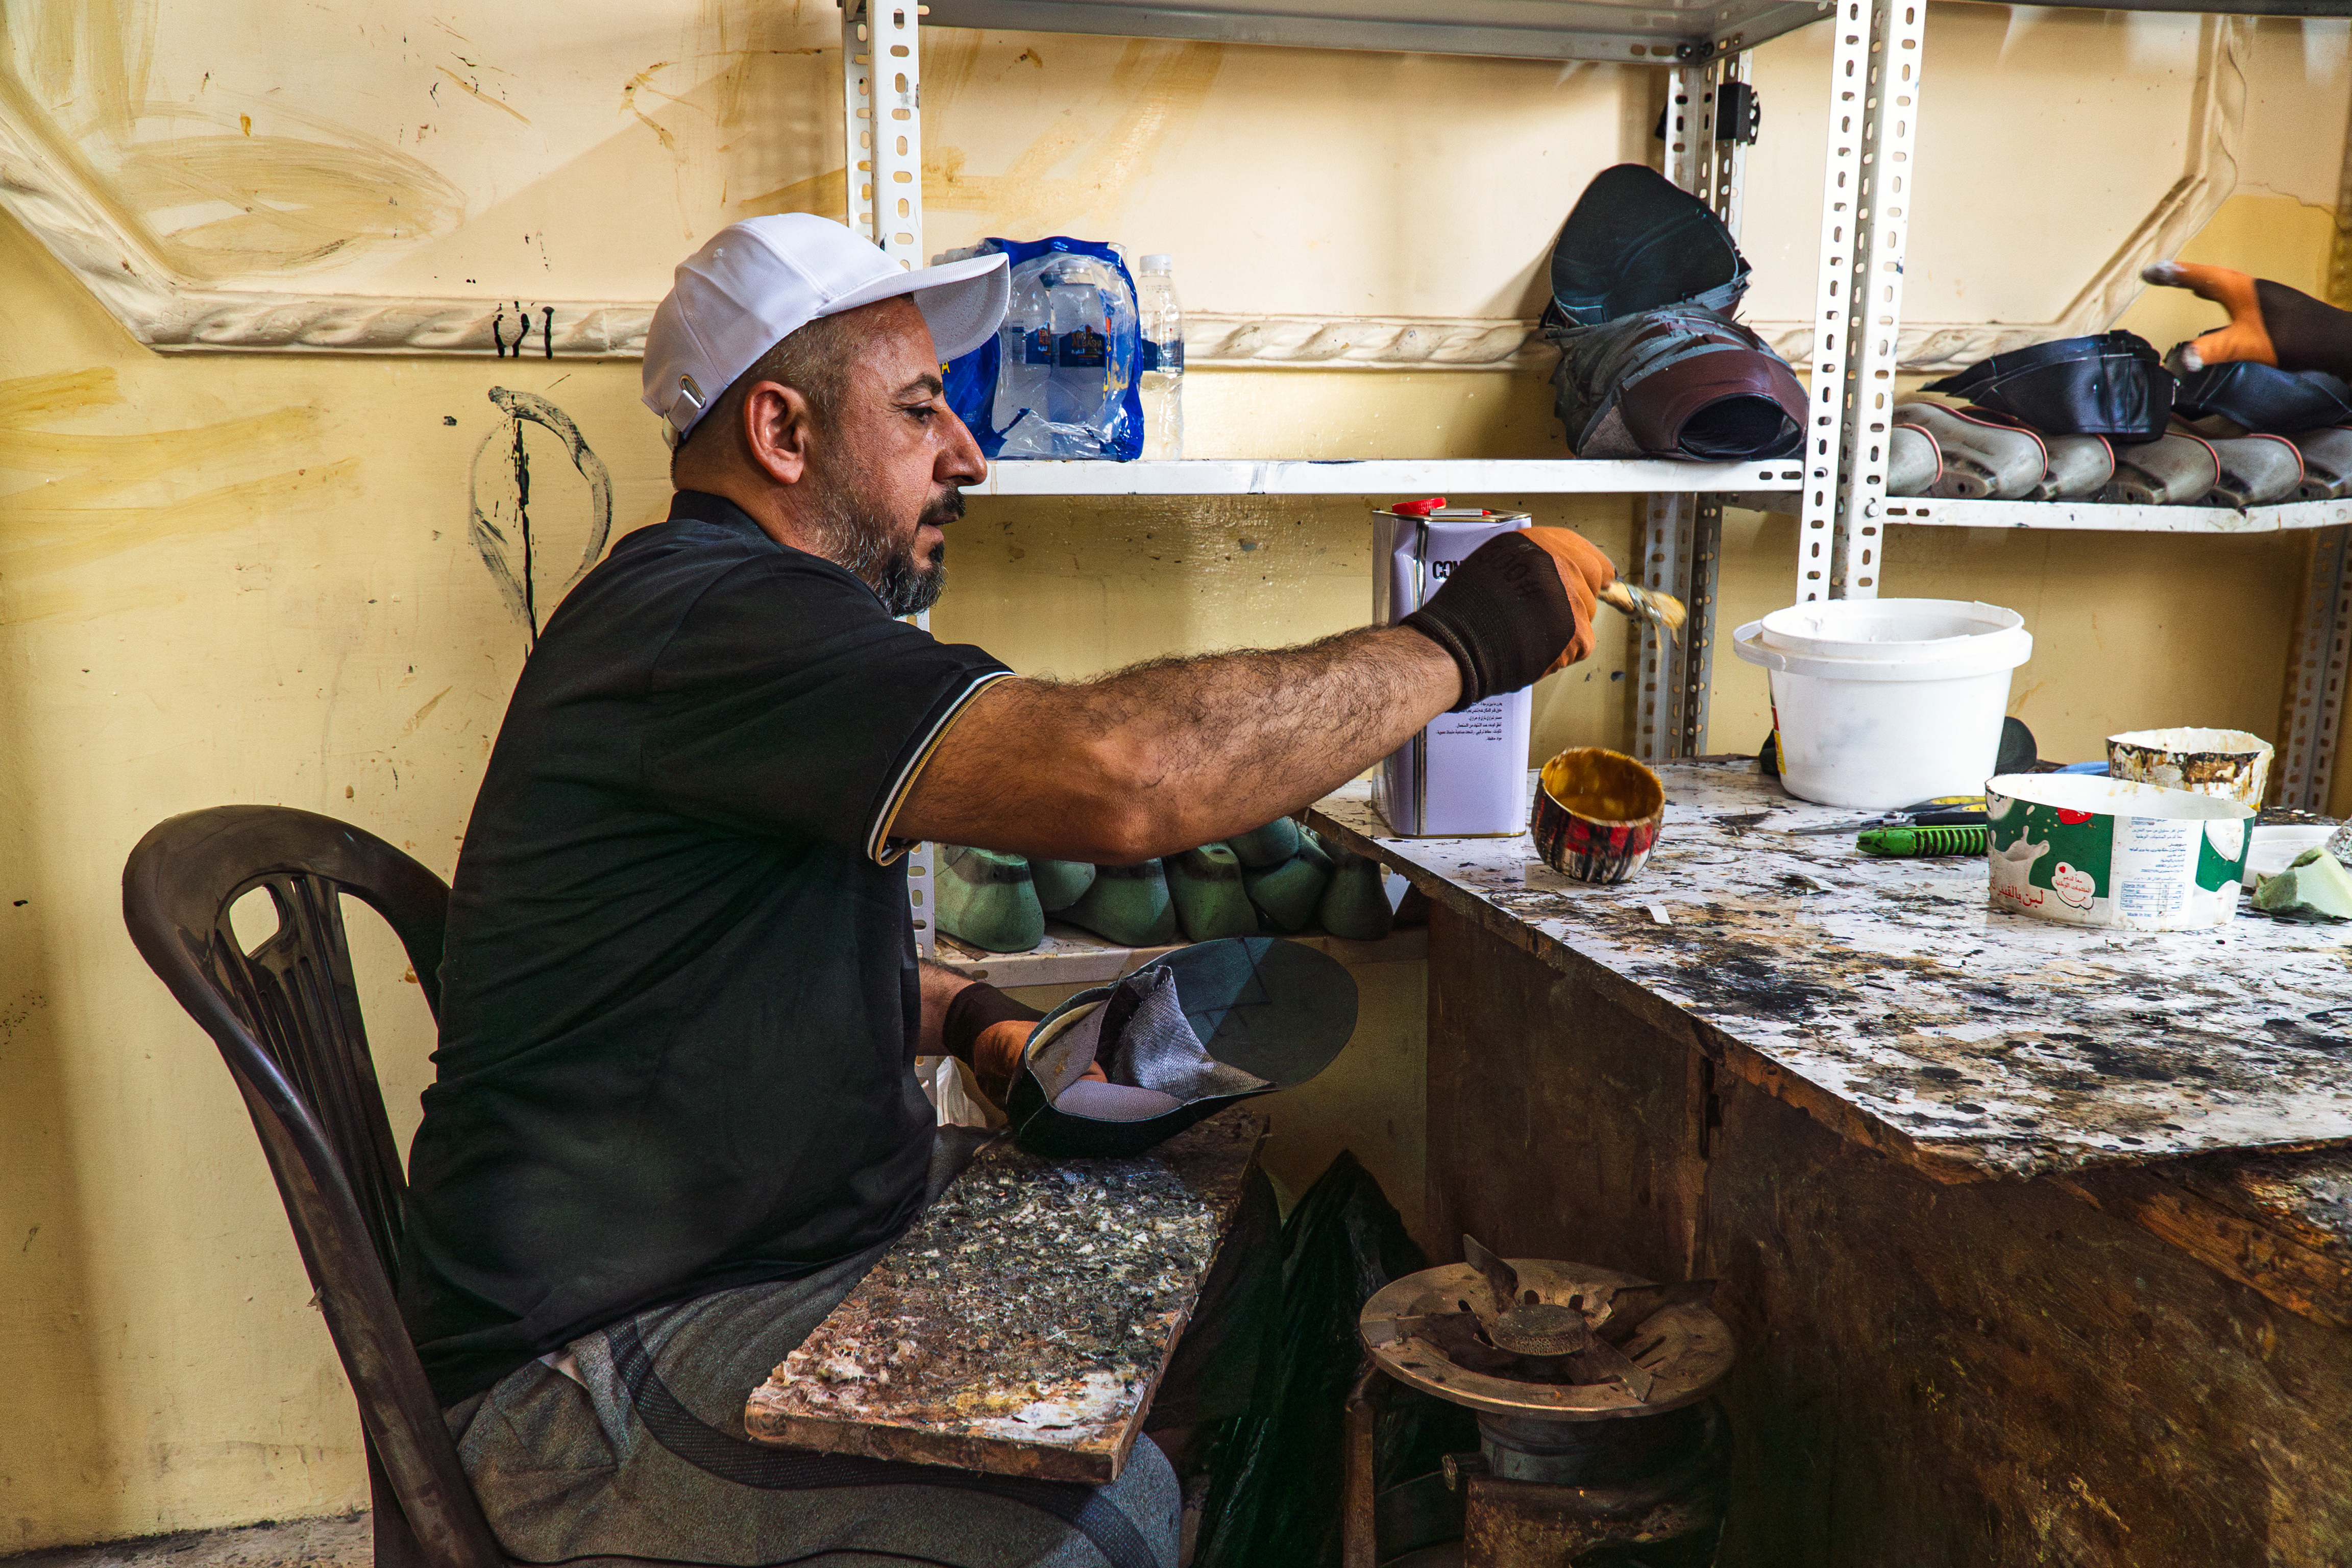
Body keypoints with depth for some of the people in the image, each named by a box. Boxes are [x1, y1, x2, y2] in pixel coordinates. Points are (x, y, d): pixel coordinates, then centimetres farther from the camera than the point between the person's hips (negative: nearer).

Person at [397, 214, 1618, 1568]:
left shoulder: (749, 619, 14)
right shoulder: (707, 617, -22)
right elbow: (1122, 776, -36)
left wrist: (963, 1019, 6)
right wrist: (1461, 644, -22)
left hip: (805, 1231, 10)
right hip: (594, 1367, -9)